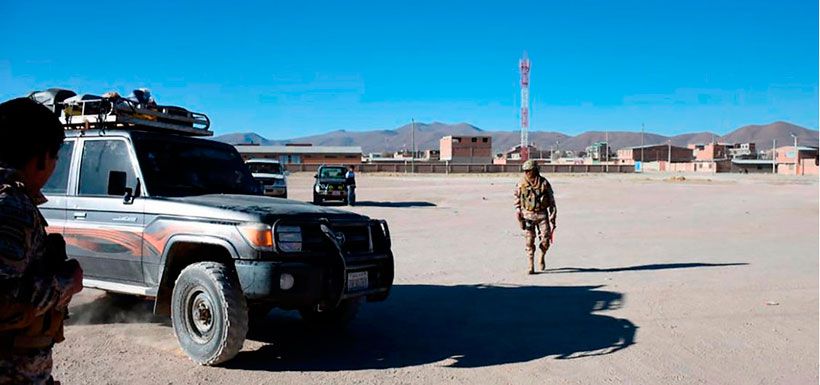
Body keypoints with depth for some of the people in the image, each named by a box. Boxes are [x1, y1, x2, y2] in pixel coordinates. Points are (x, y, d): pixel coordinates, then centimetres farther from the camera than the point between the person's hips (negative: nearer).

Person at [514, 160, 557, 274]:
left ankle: (541, 258, 24)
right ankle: (531, 267, 3)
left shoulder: (544, 183, -5)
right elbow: (517, 201, 8)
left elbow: (551, 200, 0)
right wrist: (519, 217, 1)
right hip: (528, 215, 0)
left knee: (546, 239, -4)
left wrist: (552, 218, -3)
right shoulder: (521, 184, -2)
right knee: (529, 241, -4)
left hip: (542, 214, 0)